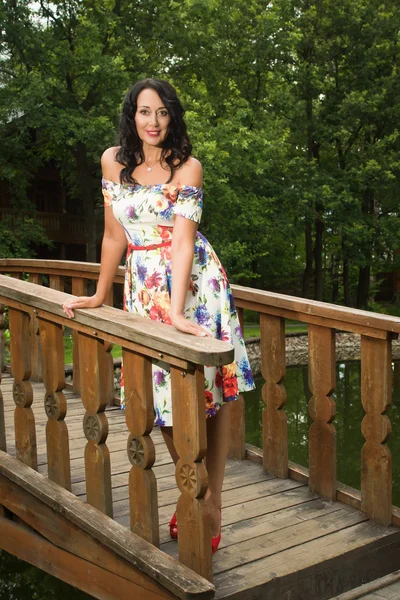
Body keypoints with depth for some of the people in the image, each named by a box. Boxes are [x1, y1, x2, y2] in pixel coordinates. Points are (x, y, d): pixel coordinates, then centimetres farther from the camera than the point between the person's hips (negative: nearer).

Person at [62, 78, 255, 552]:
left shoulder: (187, 167, -5)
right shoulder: (113, 160, 6)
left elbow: (184, 241, -14)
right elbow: (114, 234, 10)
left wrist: (176, 311, -23)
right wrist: (99, 295, 12)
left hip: (193, 282, -3)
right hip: (144, 287, 3)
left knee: (208, 387, -2)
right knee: (162, 393, 6)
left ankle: (212, 501, 10)